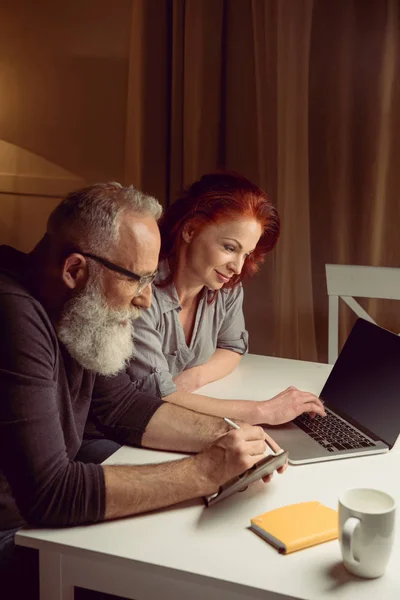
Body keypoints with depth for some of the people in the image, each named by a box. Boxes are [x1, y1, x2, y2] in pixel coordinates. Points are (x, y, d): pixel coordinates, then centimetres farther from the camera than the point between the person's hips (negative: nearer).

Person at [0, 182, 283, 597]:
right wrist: (204, 472, -27)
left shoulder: (76, 310, -4)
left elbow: (121, 407, 6)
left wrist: (223, 436, -8)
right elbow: (49, 495, -33)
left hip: (42, 498, 8)